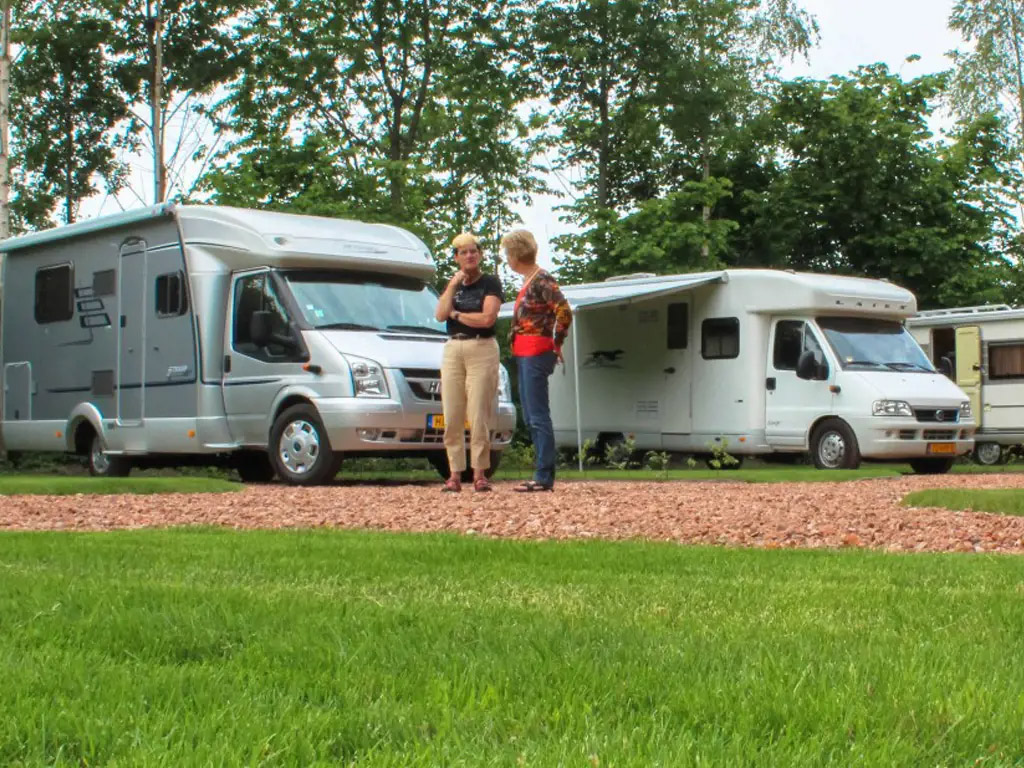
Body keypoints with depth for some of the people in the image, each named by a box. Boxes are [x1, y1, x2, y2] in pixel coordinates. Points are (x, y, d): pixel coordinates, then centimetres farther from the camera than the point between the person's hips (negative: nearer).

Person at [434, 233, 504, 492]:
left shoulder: (490, 283, 1)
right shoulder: (454, 284, 17)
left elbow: (487, 318, -13)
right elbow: (440, 314, 1)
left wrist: (456, 314, -3)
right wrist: (453, 285, -4)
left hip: (482, 349, -5)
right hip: (453, 349, 5)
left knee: (479, 416, -7)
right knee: (452, 417, 1)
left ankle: (479, 474, -4)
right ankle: (455, 474, 3)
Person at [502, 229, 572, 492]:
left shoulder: (542, 280, -13)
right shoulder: (528, 281, 16)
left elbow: (564, 312, -20)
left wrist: (556, 344, -11)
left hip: (536, 353, -10)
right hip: (524, 354, 10)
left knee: (538, 416, -9)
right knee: (530, 417, 12)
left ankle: (544, 477, -8)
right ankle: (542, 475, 17)